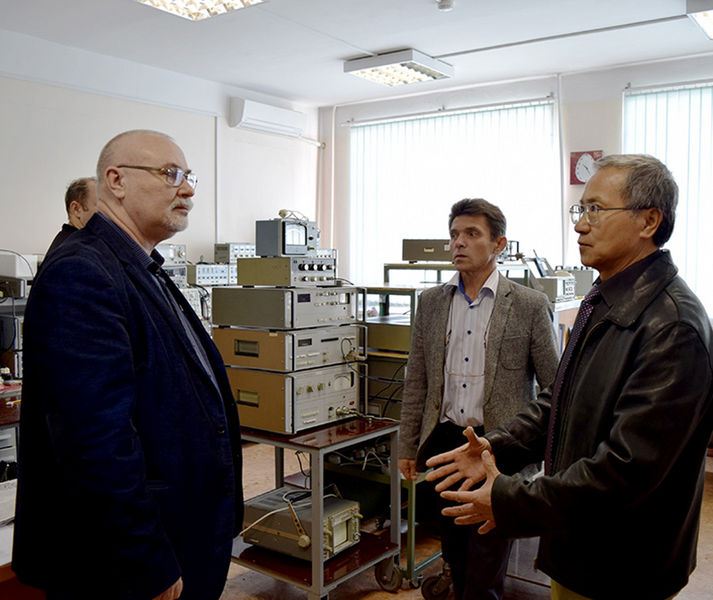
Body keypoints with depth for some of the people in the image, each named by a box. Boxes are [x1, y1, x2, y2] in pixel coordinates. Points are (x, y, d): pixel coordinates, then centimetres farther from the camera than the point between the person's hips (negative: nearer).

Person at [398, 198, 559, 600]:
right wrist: (408, 447, 11)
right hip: (444, 443, 4)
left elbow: (555, 387, -2)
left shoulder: (530, 306, -5)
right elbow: (417, 382, 11)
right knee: (456, 560, 18)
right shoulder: (431, 302, 7)